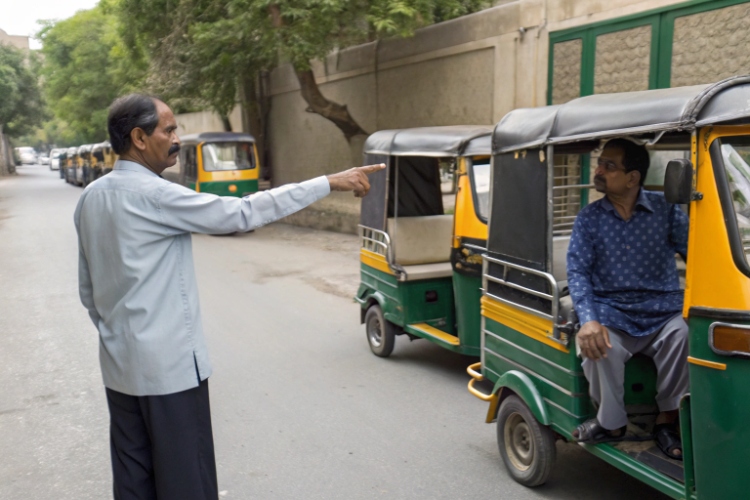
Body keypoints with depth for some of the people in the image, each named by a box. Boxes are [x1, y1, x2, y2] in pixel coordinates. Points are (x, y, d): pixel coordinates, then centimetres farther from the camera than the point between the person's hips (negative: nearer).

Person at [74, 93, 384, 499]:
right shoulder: (152, 195, -18)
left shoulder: (90, 198, 8)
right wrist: (330, 182, -17)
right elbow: (242, 213, -21)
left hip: (119, 363, 9)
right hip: (167, 364, -8)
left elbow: (87, 288, 14)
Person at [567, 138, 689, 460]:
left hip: (663, 311, 0)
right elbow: (577, 272, -5)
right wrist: (588, 320, -23)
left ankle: (667, 419, -8)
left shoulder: (665, 209, 5)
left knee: (685, 333, -31)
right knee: (597, 347, -31)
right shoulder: (589, 219, 5)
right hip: (612, 315, 0)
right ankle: (612, 424, -4)